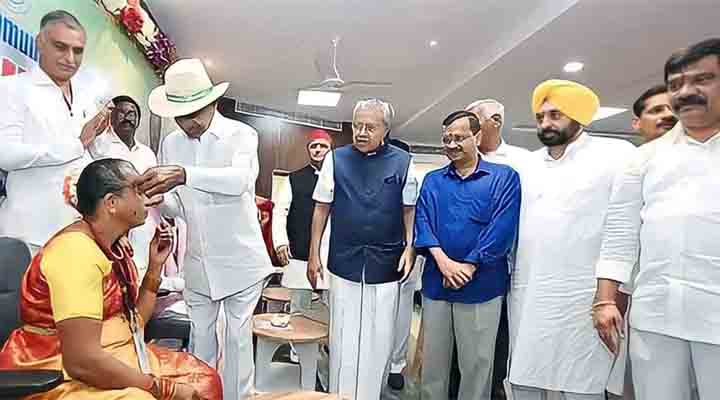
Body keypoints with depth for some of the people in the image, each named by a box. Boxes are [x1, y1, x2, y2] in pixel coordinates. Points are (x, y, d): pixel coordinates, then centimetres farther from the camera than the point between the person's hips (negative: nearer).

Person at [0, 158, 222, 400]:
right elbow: (82, 361, -28)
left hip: (111, 358, 8)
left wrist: (155, 267, 2)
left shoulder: (113, 247, 4)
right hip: (59, 377, -8)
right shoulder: (76, 251, -22)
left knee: (204, 380, 3)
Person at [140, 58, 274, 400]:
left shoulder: (241, 134, -10)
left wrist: (183, 174, -43)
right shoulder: (169, 144, 4)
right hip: (197, 264, 4)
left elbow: (238, 179, -30)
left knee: (238, 338, 8)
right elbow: (178, 206, 6)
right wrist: (160, 199, -16)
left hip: (241, 261, -4)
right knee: (198, 337, 16)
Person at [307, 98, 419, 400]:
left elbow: (409, 210, 7)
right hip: (344, 262, 0)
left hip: (386, 265, 0)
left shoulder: (402, 162, 0)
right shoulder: (336, 159, 1)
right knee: (343, 338, 8)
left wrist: (409, 248, -3)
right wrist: (313, 254, 3)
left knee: (379, 339, 10)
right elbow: (322, 208, 5)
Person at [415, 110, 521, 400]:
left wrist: (468, 267, -15)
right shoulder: (432, 180, 10)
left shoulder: (504, 177, 0)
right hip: (435, 283, 3)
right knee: (433, 358, 14)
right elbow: (422, 221, 0)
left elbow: (502, 228, -9)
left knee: (477, 362, 9)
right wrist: (443, 261, -14)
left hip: (481, 286, -3)